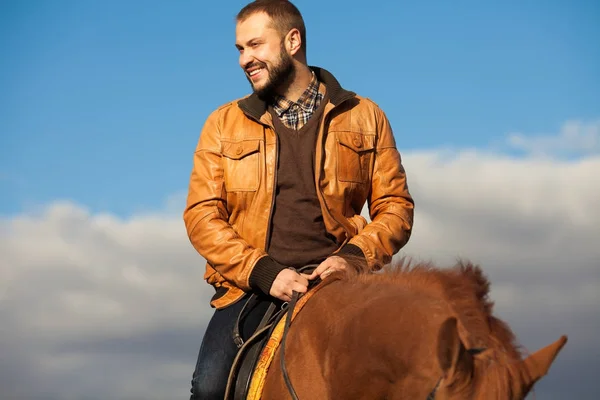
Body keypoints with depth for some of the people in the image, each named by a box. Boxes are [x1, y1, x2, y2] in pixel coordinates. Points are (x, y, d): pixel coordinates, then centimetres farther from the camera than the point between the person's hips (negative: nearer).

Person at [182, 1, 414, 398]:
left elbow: (395, 205, 10)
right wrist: (264, 272, -10)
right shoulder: (224, 124, 13)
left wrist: (353, 256, -10)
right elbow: (201, 215, 5)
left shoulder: (365, 117, 12)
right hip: (251, 287, 1)